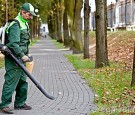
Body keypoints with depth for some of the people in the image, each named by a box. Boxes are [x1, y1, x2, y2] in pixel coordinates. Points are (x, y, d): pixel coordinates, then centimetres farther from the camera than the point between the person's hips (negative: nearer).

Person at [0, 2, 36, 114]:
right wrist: (22, 55, -26)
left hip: (20, 59, 10)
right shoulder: (15, 25, -16)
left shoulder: (25, 24, 17)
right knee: (11, 81, -7)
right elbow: (13, 44, -25)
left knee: (23, 81, 14)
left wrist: (26, 54, 20)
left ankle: (20, 103, 24)